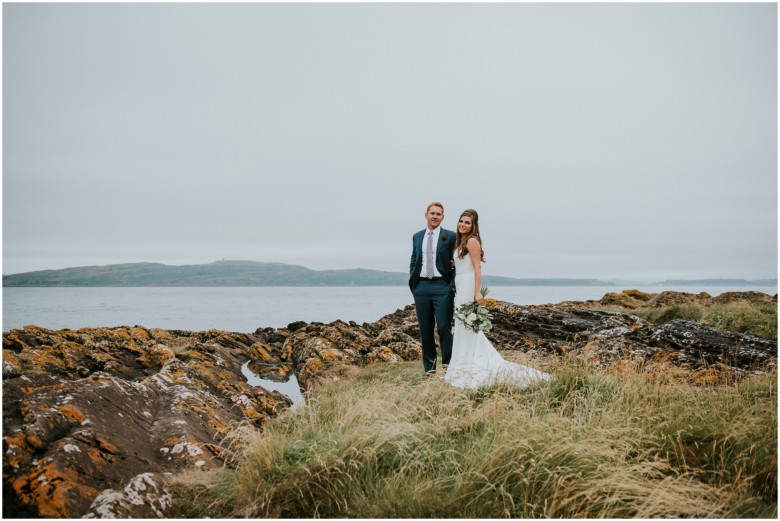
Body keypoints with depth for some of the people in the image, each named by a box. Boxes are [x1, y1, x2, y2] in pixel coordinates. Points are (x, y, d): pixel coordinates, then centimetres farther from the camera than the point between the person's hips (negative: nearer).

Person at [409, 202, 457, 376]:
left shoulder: (450, 236, 1)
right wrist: (413, 283, 7)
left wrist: (453, 285, -8)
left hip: (442, 287, -4)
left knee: (444, 327, -6)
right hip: (421, 287, 4)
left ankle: (447, 364, 7)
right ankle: (429, 365, 16)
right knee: (425, 329, 7)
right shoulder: (417, 237, 13)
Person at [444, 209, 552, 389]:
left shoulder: (472, 241, -9)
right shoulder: (460, 242, 17)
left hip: (468, 288, -9)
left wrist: (477, 292, -24)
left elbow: (477, 268, -16)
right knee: (463, 328, 10)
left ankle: (468, 371, 0)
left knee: (466, 327, -6)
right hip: (460, 289, 9)